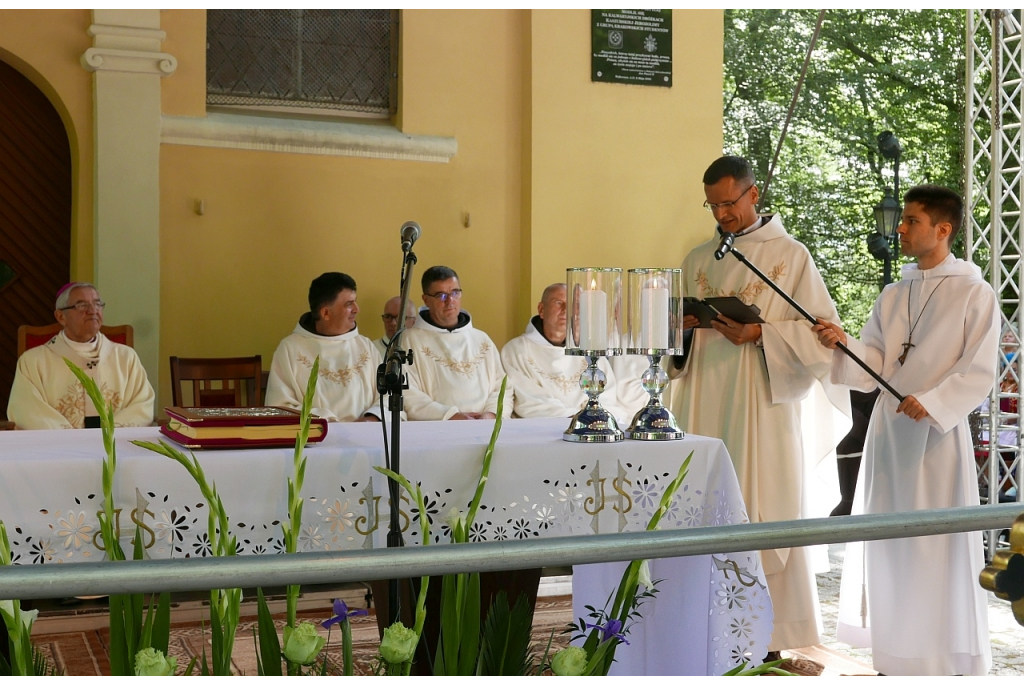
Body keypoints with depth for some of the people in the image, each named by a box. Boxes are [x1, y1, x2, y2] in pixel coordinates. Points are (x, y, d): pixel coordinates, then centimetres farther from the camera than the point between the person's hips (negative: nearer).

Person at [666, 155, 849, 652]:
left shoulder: (791, 256, 1)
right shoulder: (698, 260, 15)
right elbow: (679, 338, 21)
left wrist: (760, 333, -16)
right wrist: (684, 326, -2)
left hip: (764, 406, -4)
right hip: (704, 408, 4)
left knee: (763, 510, -4)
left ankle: (768, 634, 3)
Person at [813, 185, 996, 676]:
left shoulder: (974, 294, -5)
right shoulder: (893, 296, 12)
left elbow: (979, 373, -10)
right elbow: (875, 366, 8)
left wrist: (933, 403, -22)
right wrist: (842, 344, -10)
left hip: (939, 433, -6)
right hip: (888, 430, 6)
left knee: (939, 546, -2)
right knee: (890, 546, 9)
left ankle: (951, 660, 11)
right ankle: (898, 656, 20)